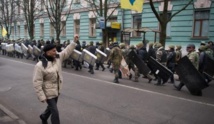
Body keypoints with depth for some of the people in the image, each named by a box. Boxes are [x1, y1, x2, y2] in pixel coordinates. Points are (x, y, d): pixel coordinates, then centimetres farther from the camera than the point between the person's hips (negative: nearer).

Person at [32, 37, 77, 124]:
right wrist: (42, 96, -21)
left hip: (57, 90, 7)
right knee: (55, 112, -1)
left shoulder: (57, 57, -6)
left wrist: (74, 41, -5)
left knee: (52, 107, 27)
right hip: (49, 92, -7)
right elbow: (37, 82, -22)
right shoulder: (40, 65, -25)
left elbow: (67, 51, 3)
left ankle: (44, 117, 57)